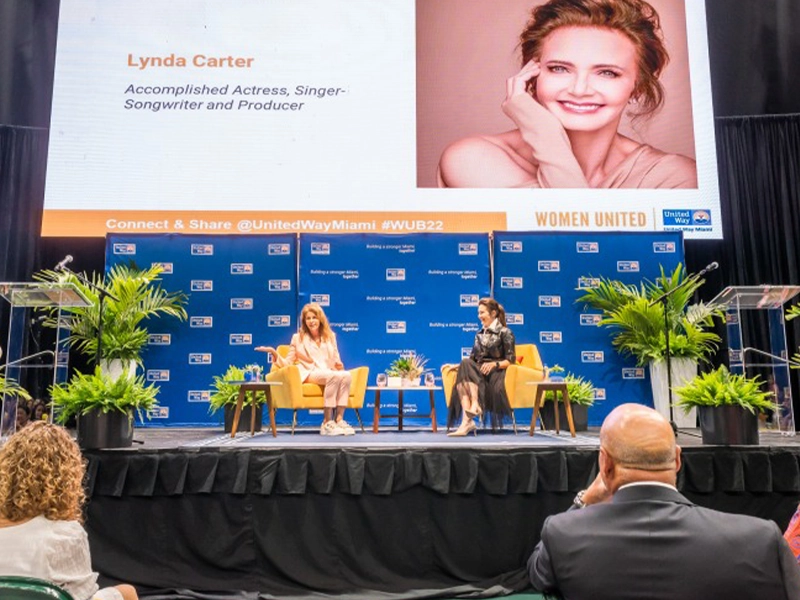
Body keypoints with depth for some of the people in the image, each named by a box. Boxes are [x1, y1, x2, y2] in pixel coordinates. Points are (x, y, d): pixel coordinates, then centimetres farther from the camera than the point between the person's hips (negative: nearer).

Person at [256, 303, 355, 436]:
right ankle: (327, 422, -32)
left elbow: (336, 360, 24)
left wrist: (339, 365, 0)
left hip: (329, 373, 3)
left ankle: (339, 419, -30)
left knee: (345, 375, -32)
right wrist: (274, 353, -9)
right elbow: (287, 364, 8)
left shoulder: (330, 336, 20)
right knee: (333, 376, -36)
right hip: (308, 374, -3)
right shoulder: (298, 337, 12)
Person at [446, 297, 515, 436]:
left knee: (466, 365, -32)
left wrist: (495, 364, -21)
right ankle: (467, 421, -47)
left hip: (495, 373, -5)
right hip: (477, 373, 5)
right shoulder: (479, 334, 23)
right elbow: (472, 359, 17)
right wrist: (457, 366, -1)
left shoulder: (505, 332, 5)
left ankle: (475, 405, -45)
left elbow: (511, 360, -4)